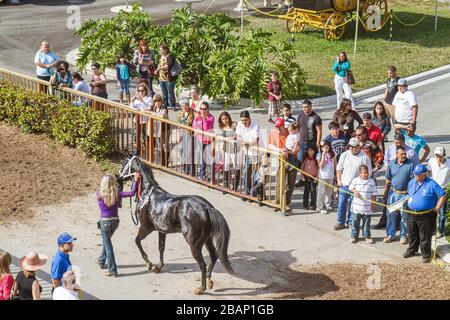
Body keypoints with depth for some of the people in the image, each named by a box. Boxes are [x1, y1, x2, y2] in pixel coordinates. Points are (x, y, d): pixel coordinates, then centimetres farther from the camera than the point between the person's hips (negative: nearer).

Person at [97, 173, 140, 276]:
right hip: (115, 221, 4)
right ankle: (102, 261, 44)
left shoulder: (99, 195, -14)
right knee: (107, 242, 27)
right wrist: (135, 181, -5)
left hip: (104, 222, -4)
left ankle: (112, 270, 0)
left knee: (108, 246, 2)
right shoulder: (118, 194, -9)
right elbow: (132, 193, -12)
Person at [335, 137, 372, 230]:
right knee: (341, 204, 4)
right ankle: (341, 222, 15)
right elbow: (339, 168, 10)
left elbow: (368, 172, -3)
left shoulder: (364, 157, -8)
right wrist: (339, 180, 2)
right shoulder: (345, 155, 0)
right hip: (344, 184, 2)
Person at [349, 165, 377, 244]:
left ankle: (367, 236, 23)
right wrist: (355, 191, -10)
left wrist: (373, 204, -1)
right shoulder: (355, 180, -3)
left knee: (367, 222, 10)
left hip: (367, 207, 0)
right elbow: (351, 187, 10)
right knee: (355, 222, 7)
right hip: (356, 207, 0)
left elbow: (374, 194, 1)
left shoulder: (371, 182, -3)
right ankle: (354, 236, 19)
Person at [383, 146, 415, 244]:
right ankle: (390, 234, 20)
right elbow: (388, 180, 9)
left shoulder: (410, 164, -9)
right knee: (390, 214, 8)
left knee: (404, 215, 6)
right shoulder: (391, 164, 1)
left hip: (405, 194, -3)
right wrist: (385, 193, 11)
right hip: (392, 192, 3)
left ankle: (403, 235, 19)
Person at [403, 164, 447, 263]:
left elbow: (443, 196, -11)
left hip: (426, 216, -6)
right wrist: (409, 202, 9)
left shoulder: (431, 184, -15)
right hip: (411, 213, 6)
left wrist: (437, 208, -11)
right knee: (412, 234, 19)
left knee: (425, 237, 2)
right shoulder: (412, 182, 5)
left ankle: (426, 255, 15)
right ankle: (412, 250, 36)